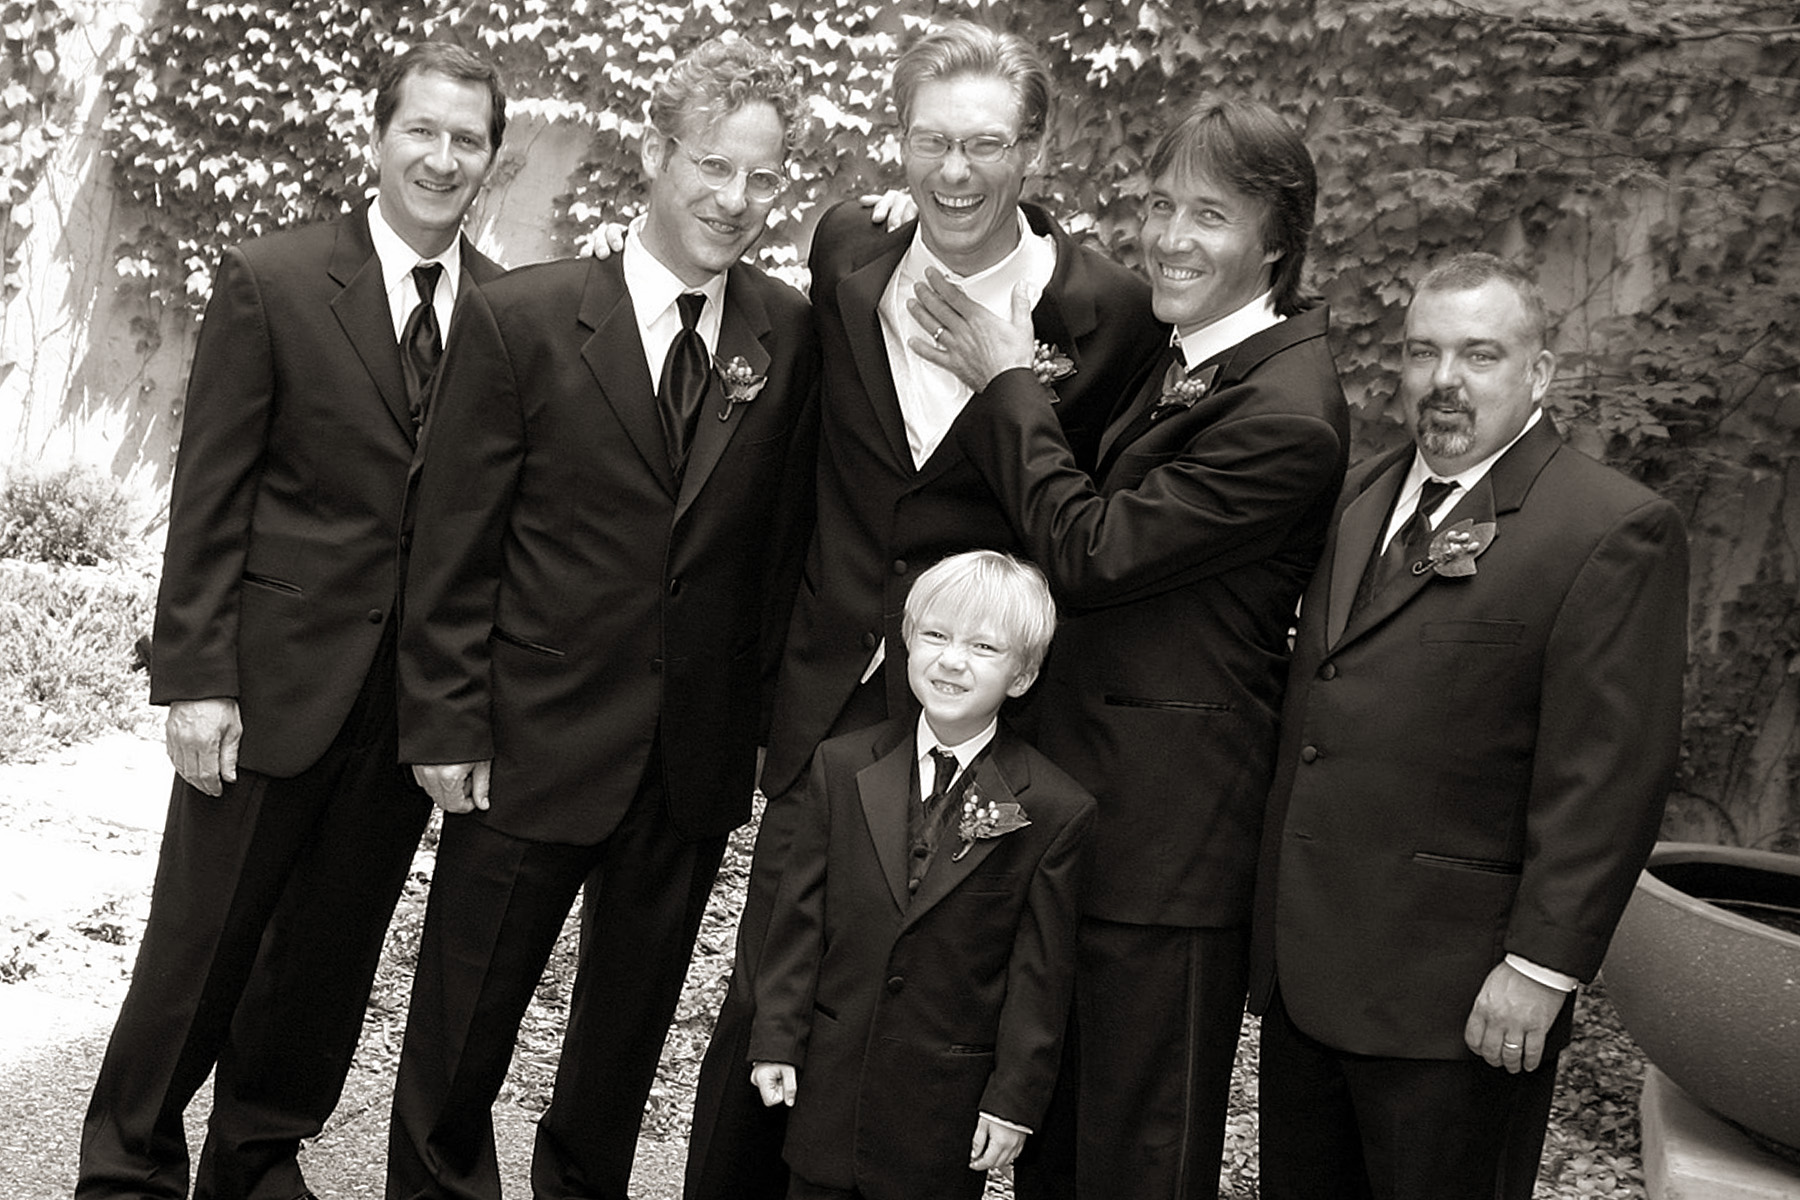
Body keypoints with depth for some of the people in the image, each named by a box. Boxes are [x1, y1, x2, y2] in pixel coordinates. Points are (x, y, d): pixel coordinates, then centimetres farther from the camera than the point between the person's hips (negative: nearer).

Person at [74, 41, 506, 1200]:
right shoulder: (270, 281, -6)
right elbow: (209, 497, -7)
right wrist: (195, 678, -11)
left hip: (419, 699, 3)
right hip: (277, 675, -3)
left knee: (331, 953, 15)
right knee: (199, 947, 8)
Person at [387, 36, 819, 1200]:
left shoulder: (792, 336, 0)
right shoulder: (521, 318, -9)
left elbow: (783, 538, 5)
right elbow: (454, 544, -7)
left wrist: (769, 710, 3)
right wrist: (447, 726, -8)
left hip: (700, 755, 3)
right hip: (535, 742, -3)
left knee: (631, 1021, 20)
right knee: (462, 1027, 12)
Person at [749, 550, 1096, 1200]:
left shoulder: (1055, 810, -10)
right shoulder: (842, 766, -2)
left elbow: (1042, 971, -6)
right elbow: (799, 914, 2)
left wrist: (1015, 1099, -6)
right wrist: (776, 1041, 0)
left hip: (950, 1102, -2)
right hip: (829, 1080, 2)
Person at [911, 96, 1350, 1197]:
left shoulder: (1285, 420, -22)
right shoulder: (1195, 354, 9)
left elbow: (1089, 551, -19)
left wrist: (1006, 385, -10)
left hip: (1168, 837, -9)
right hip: (1088, 797, 9)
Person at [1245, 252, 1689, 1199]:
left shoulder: (1613, 533, -12)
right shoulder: (1359, 498, 12)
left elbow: (1606, 781, -16)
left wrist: (1542, 967, -18)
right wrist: (1277, 911, 13)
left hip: (1457, 995, -7)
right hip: (1304, 969, 7)